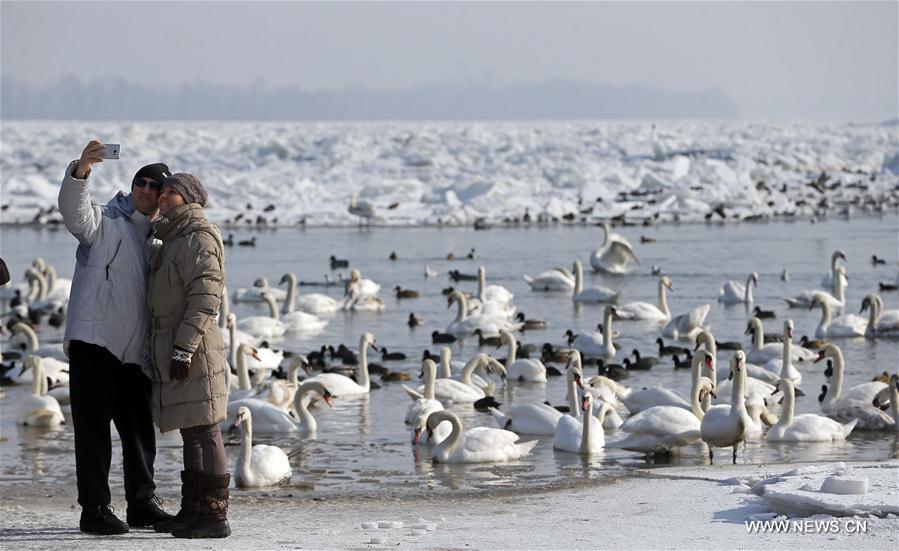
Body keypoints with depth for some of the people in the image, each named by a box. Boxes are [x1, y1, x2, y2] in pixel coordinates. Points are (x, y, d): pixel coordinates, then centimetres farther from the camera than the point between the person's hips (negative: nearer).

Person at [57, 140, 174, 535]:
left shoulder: (157, 244, 20)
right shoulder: (105, 222, 0)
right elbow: (74, 211, -22)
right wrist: (81, 170, -41)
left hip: (134, 352, 7)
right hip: (93, 341, -7)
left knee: (139, 429, 13)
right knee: (93, 426, -6)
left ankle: (142, 504, 23)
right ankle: (94, 510, -5)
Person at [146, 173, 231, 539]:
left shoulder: (199, 238, -11)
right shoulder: (174, 239, 20)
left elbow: (205, 298, -19)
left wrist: (184, 350, -22)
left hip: (191, 344, -10)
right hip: (172, 346, 10)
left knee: (203, 431, -10)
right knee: (192, 433, 13)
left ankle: (214, 515, -10)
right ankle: (193, 511, 18)